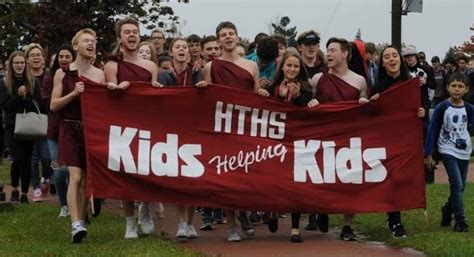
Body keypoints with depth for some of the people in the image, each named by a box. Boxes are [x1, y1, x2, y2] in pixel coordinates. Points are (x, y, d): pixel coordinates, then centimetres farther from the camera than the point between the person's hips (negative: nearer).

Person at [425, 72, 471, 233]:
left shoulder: (469, 109, -2)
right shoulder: (442, 108, -11)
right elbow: (433, 130, -6)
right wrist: (428, 153, -6)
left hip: (464, 151, 4)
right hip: (447, 151, -4)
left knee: (461, 186, 11)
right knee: (457, 185, -14)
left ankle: (447, 210, 36)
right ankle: (460, 221, -6)